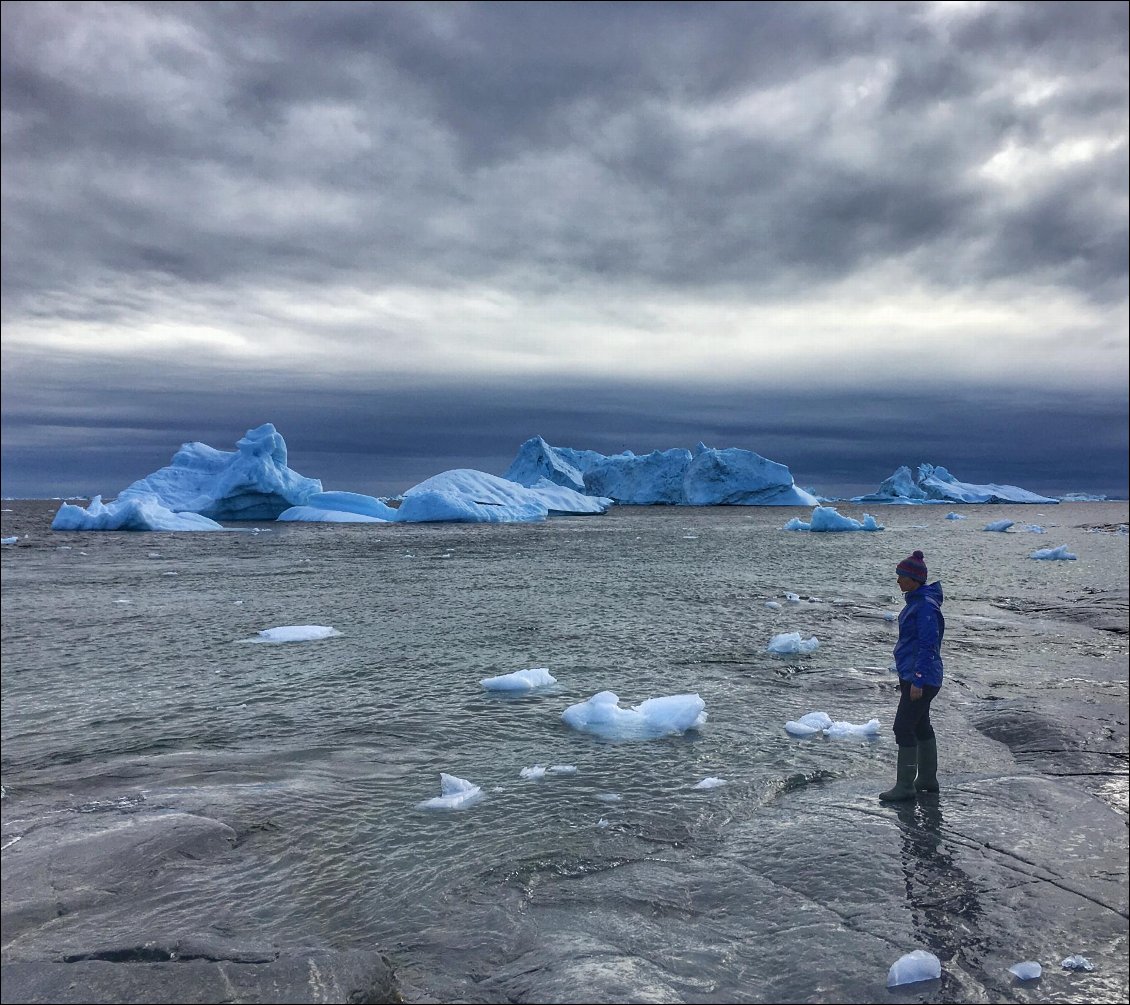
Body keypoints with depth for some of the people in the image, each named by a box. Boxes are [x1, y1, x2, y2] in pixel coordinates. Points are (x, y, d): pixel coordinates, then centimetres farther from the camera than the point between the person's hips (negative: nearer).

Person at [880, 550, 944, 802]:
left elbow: (928, 646, -23)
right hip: (912, 675, 10)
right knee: (921, 726, 18)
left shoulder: (926, 606, -20)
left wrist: (918, 681, -23)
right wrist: (906, 677, 23)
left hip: (921, 678, -10)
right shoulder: (916, 601, 11)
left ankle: (905, 786, 2)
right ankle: (927, 779, 29)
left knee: (903, 728, -6)